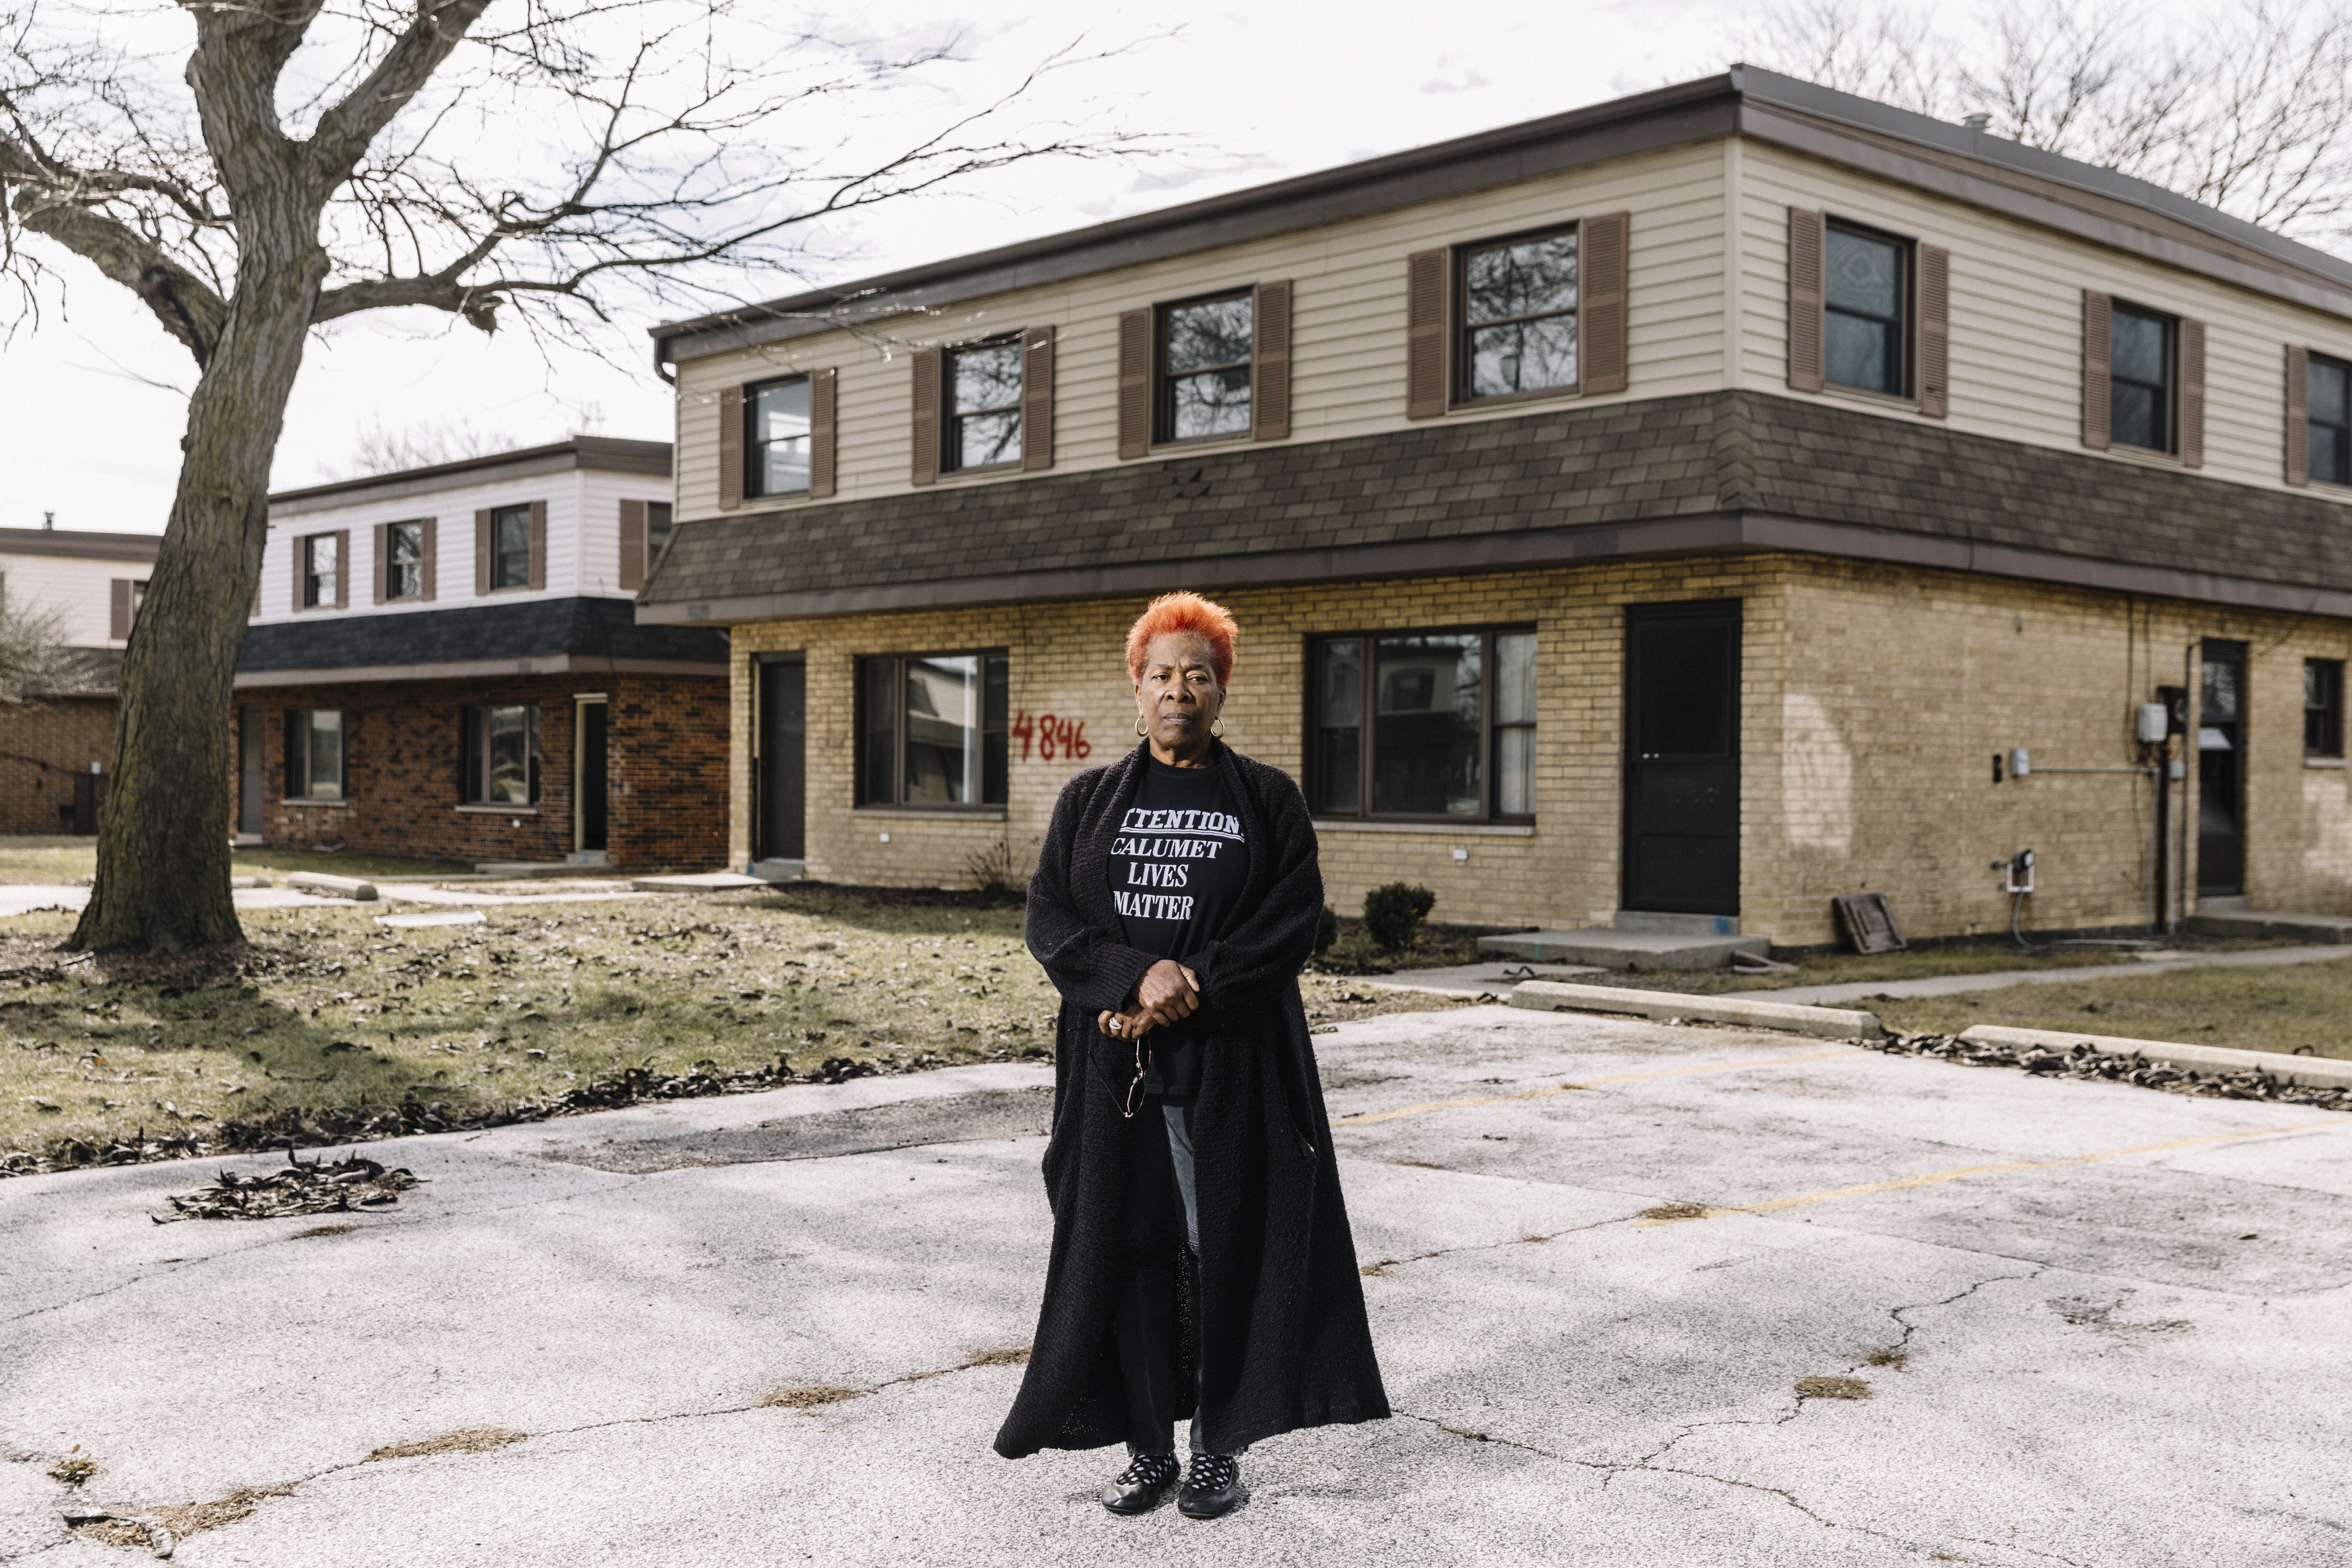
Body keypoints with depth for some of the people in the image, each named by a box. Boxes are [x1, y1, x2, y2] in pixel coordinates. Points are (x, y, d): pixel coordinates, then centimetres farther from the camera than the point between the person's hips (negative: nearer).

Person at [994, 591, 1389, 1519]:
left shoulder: (1269, 801, 4)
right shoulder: (1089, 800, 10)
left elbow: (1290, 928, -5)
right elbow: (1048, 921, 2)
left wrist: (1185, 995, -15)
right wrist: (1138, 976, -15)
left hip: (1232, 1066, -2)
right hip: (1115, 1069, 2)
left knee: (1225, 1250, 1)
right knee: (1125, 1249, 3)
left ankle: (1218, 1450, 14)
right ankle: (1146, 1449, 15)